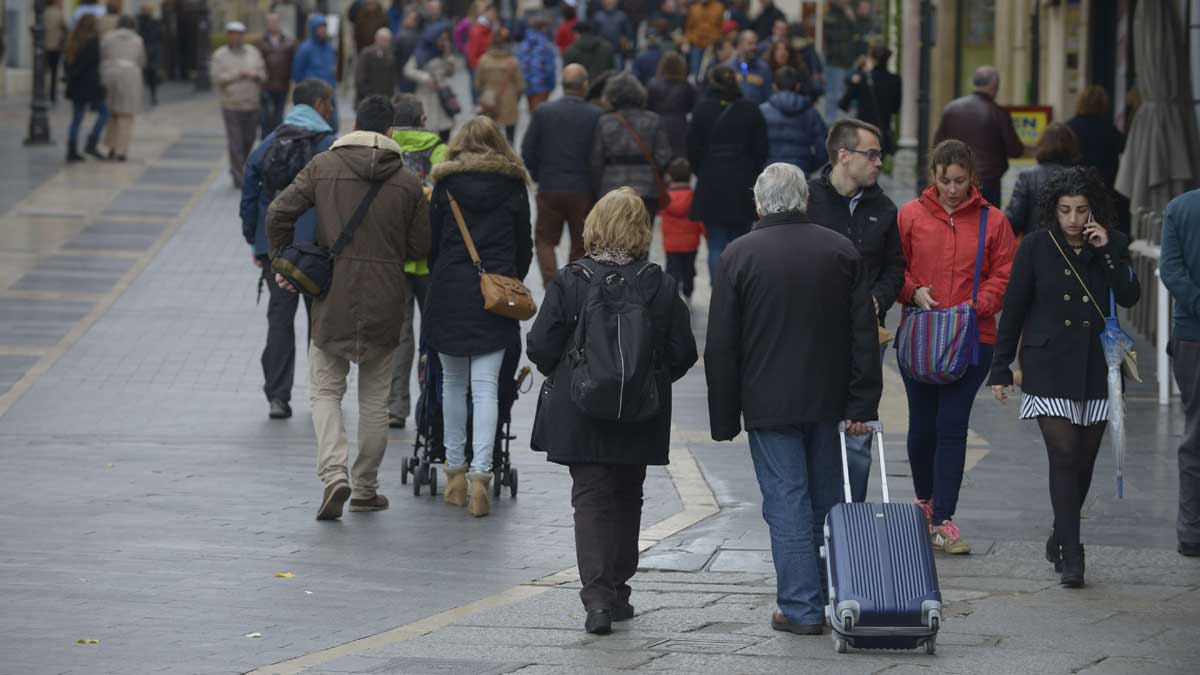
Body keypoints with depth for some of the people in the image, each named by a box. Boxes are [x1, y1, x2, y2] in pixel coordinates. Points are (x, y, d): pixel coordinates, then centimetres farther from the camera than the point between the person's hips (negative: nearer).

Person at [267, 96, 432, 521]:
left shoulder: (323, 167, -4)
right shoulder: (407, 182, -2)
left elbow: (279, 213, -8)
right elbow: (420, 246, 3)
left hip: (333, 298, -1)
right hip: (385, 302, 1)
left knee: (325, 390, 7)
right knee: (374, 398, 13)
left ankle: (334, 473, -14)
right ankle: (366, 489, 18)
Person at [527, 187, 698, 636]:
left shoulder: (569, 282, -11)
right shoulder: (660, 286, -5)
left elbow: (541, 347, -10)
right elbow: (682, 351, -2)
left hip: (580, 414, -2)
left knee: (590, 500, 1)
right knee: (627, 498, 18)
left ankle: (598, 597, -14)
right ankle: (617, 592, 26)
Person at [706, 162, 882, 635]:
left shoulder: (739, 255, -6)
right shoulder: (841, 251, 2)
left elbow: (721, 347, -5)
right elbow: (865, 334, 1)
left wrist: (725, 418, 1)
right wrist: (862, 405, 2)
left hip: (769, 402, -3)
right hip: (829, 401, 3)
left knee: (787, 503, -1)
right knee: (827, 501, 14)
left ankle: (800, 608, -3)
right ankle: (833, 600, 21)